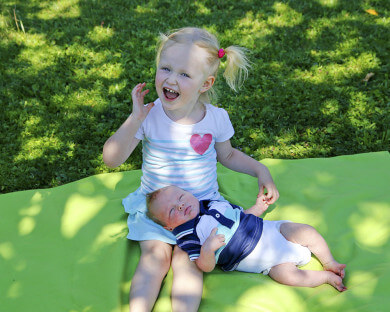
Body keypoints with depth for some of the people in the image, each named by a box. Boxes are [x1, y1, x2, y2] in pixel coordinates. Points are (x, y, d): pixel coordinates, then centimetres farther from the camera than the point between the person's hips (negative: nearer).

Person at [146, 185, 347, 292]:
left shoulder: (214, 203, 11)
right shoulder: (187, 235, -7)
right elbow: (206, 267, -15)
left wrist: (258, 207, 11)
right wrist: (207, 249, -33)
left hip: (269, 229, 6)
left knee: (304, 230, -11)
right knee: (287, 274, -26)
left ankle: (329, 263, 11)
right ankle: (327, 277, -2)